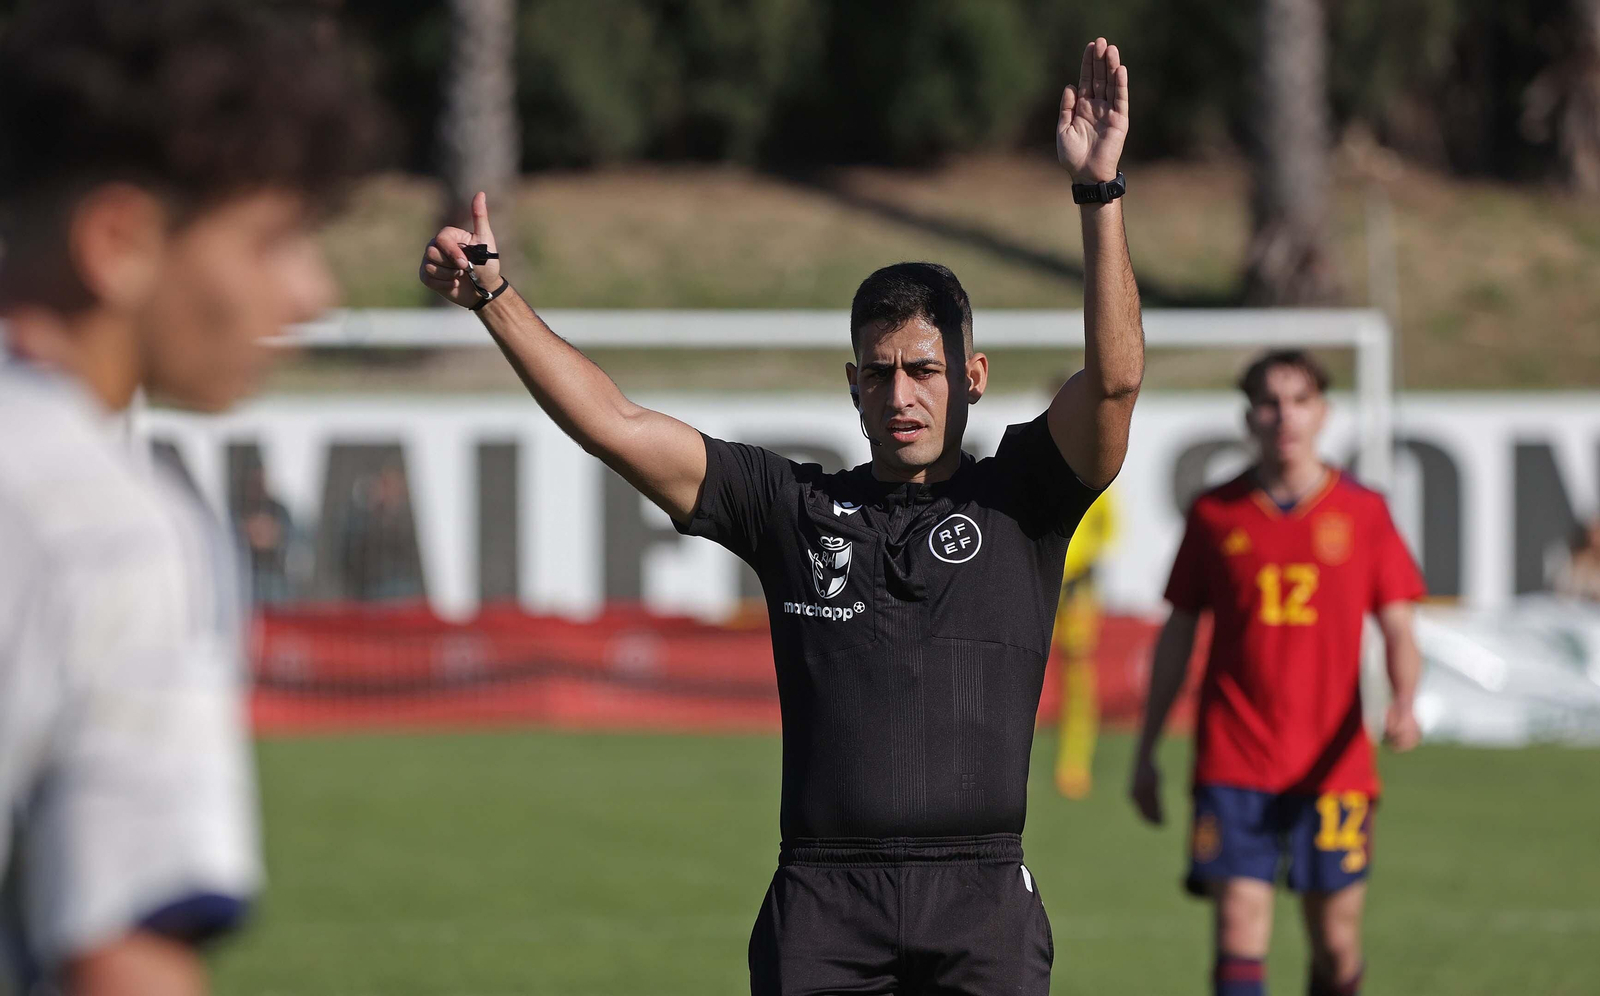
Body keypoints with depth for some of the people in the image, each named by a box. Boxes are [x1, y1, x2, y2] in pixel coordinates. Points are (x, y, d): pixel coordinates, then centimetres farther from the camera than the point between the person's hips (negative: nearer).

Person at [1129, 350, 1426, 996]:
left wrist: (1403, 704, -17)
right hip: (1233, 765, -1)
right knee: (1239, 935, -11)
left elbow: (1398, 631, 3)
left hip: (1332, 766, 1)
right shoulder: (1214, 514, 4)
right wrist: (1146, 751, 11)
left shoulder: (1363, 512, 4)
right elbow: (1178, 634, 11)